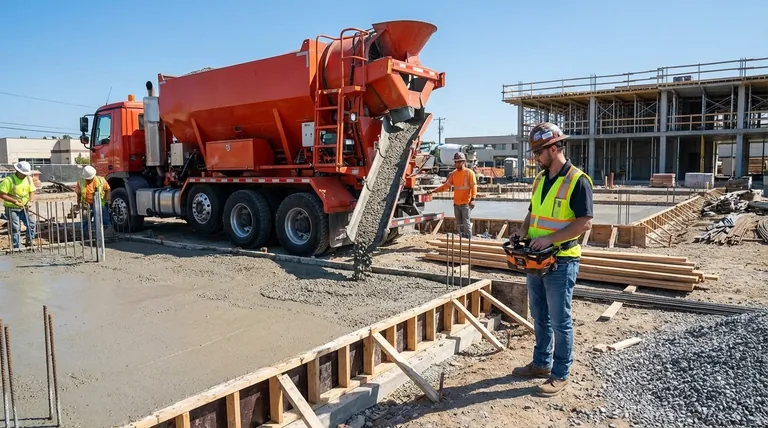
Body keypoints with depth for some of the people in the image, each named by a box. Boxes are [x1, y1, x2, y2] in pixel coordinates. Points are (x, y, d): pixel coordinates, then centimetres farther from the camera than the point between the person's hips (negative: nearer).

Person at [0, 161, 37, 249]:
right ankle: (16, 248, 4)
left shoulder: (29, 179, 3)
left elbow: (32, 192, 6)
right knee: (15, 228, -5)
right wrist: (15, 201, -23)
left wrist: (30, 201, -13)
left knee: (31, 224, 0)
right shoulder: (9, 180, -16)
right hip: (12, 208, -5)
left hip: (24, 208, 5)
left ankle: (29, 243, 17)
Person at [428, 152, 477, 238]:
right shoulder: (453, 173, 12)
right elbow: (446, 186, 12)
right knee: (459, 224, 10)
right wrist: (433, 191, 4)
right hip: (456, 203, 6)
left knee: (466, 223, -8)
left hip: (466, 203, -6)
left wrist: (472, 199, -23)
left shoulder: (469, 172, -4)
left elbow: (474, 186, -11)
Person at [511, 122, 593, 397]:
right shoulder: (540, 180, 10)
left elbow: (585, 222, -19)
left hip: (561, 262, -8)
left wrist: (550, 239, -21)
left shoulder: (577, 181, -15)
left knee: (559, 321, 3)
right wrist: (522, 236, 2)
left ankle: (560, 375, 16)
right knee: (539, 317, 17)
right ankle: (541, 363, 32)